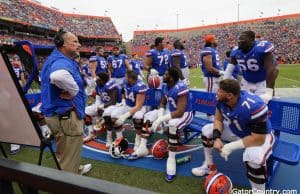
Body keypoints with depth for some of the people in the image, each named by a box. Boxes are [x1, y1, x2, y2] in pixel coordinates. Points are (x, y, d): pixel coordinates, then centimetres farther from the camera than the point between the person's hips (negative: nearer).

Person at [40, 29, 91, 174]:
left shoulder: (57, 59, 11)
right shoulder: (62, 62, -23)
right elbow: (58, 76, -48)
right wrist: (74, 91, -29)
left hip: (59, 113, 11)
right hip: (65, 115, -11)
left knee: (66, 152, 30)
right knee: (69, 156, 6)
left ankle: (76, 169, 52)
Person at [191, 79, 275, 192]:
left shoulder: (254, 106, -39)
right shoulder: (221, 100, -19)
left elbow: (258, 139, -34)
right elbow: (218, 120, -4)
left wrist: (232, 146, -31)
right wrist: (217, 138, -20)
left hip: (260, 136, -6)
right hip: (235, 130, 7)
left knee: (254, 158, -37)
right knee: (207, 130, 1)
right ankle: (208, 166, 20)